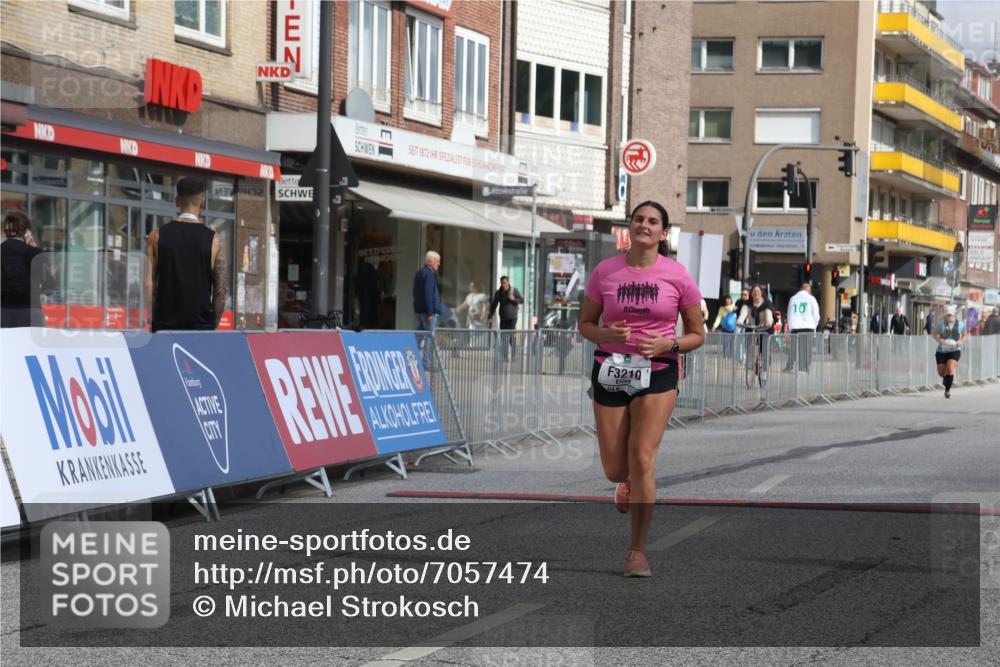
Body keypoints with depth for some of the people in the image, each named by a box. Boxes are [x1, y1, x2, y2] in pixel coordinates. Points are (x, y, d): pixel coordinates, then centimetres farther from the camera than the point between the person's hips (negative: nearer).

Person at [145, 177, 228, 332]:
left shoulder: (157, 236, 2)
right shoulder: (213, 239, 0)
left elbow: (149, 284, 0)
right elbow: (222, 290, 0)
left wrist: (153, 321, 8)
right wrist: (213, 325, 10)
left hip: (165, 326, 1)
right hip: (201, 326, -1)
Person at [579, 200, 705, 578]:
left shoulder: (677, 276, -2)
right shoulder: (605, 272, 1)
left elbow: (697, 335, 5)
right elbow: (585, 323, 10)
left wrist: (668, 344, -15)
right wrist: (605, 334, -12)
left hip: (657, 374, -2)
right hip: (611, 372, 2)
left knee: (642, 458, -14)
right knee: (615, 470, 2)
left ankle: (638, 550, 0)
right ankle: (630, 483, 44)